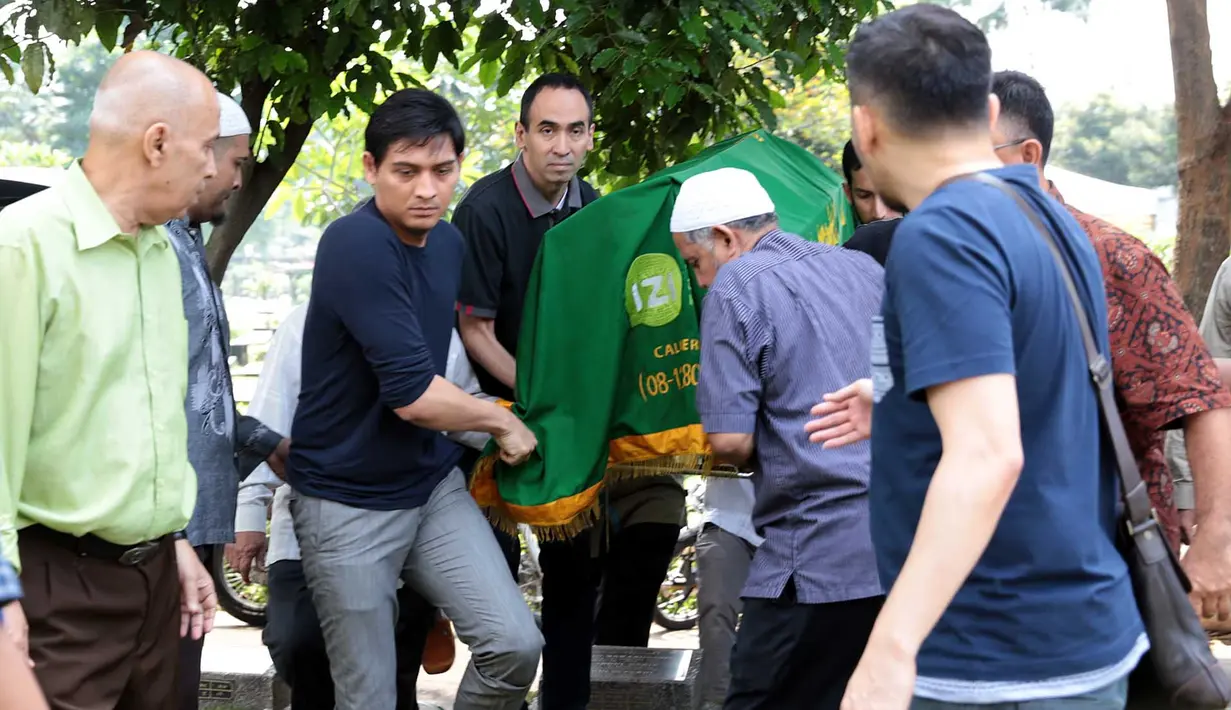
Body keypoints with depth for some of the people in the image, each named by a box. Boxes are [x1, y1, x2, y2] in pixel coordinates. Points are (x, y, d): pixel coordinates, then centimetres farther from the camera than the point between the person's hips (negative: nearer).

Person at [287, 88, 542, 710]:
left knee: (515, 645, -7)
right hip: (348, 504, -6)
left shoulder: (448, 241, 4)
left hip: (435, 487, 7)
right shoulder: (356, 245, -22)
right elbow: (412, 395, -25)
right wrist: (503, 421, -9)